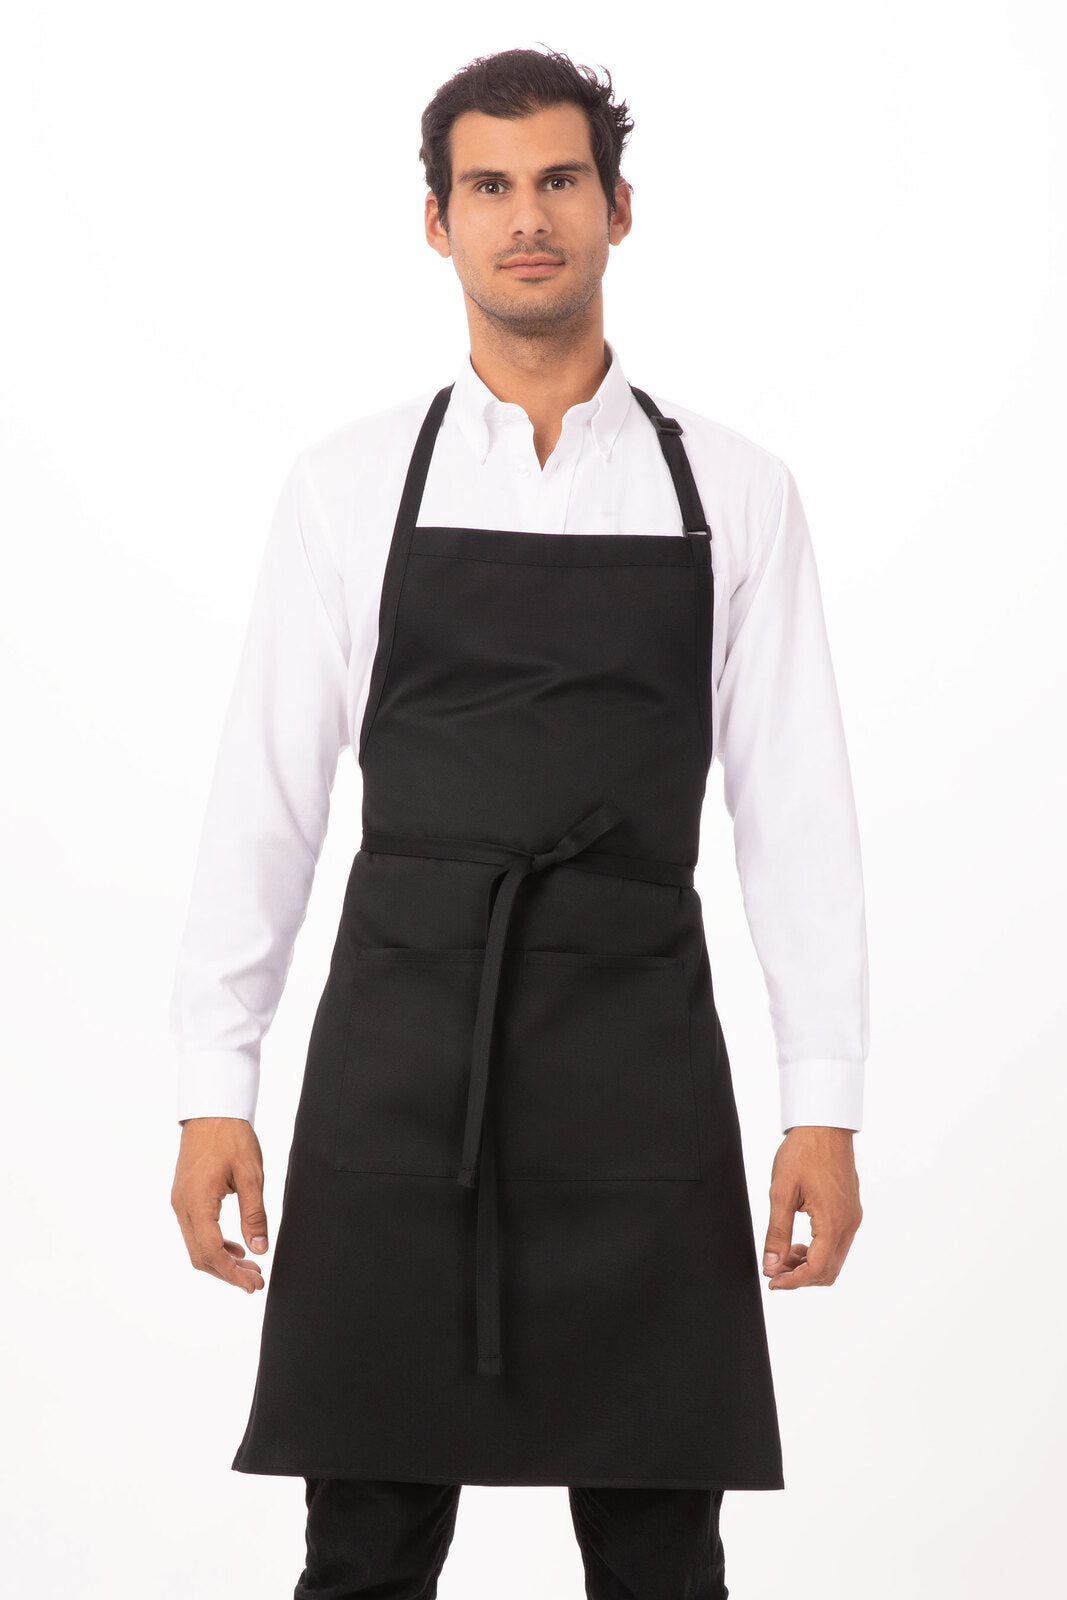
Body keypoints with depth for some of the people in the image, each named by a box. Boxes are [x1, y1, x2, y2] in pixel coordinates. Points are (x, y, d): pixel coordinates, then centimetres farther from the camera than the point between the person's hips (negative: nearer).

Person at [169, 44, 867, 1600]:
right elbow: (266, 794, 4)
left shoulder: (733, 492, 5)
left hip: (640, 1061, 0)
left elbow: (795, 809, 3)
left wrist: (826, 1105, -2)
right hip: (399, 1056, 0)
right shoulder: (349, 485, 5)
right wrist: (215, 1090, -1)